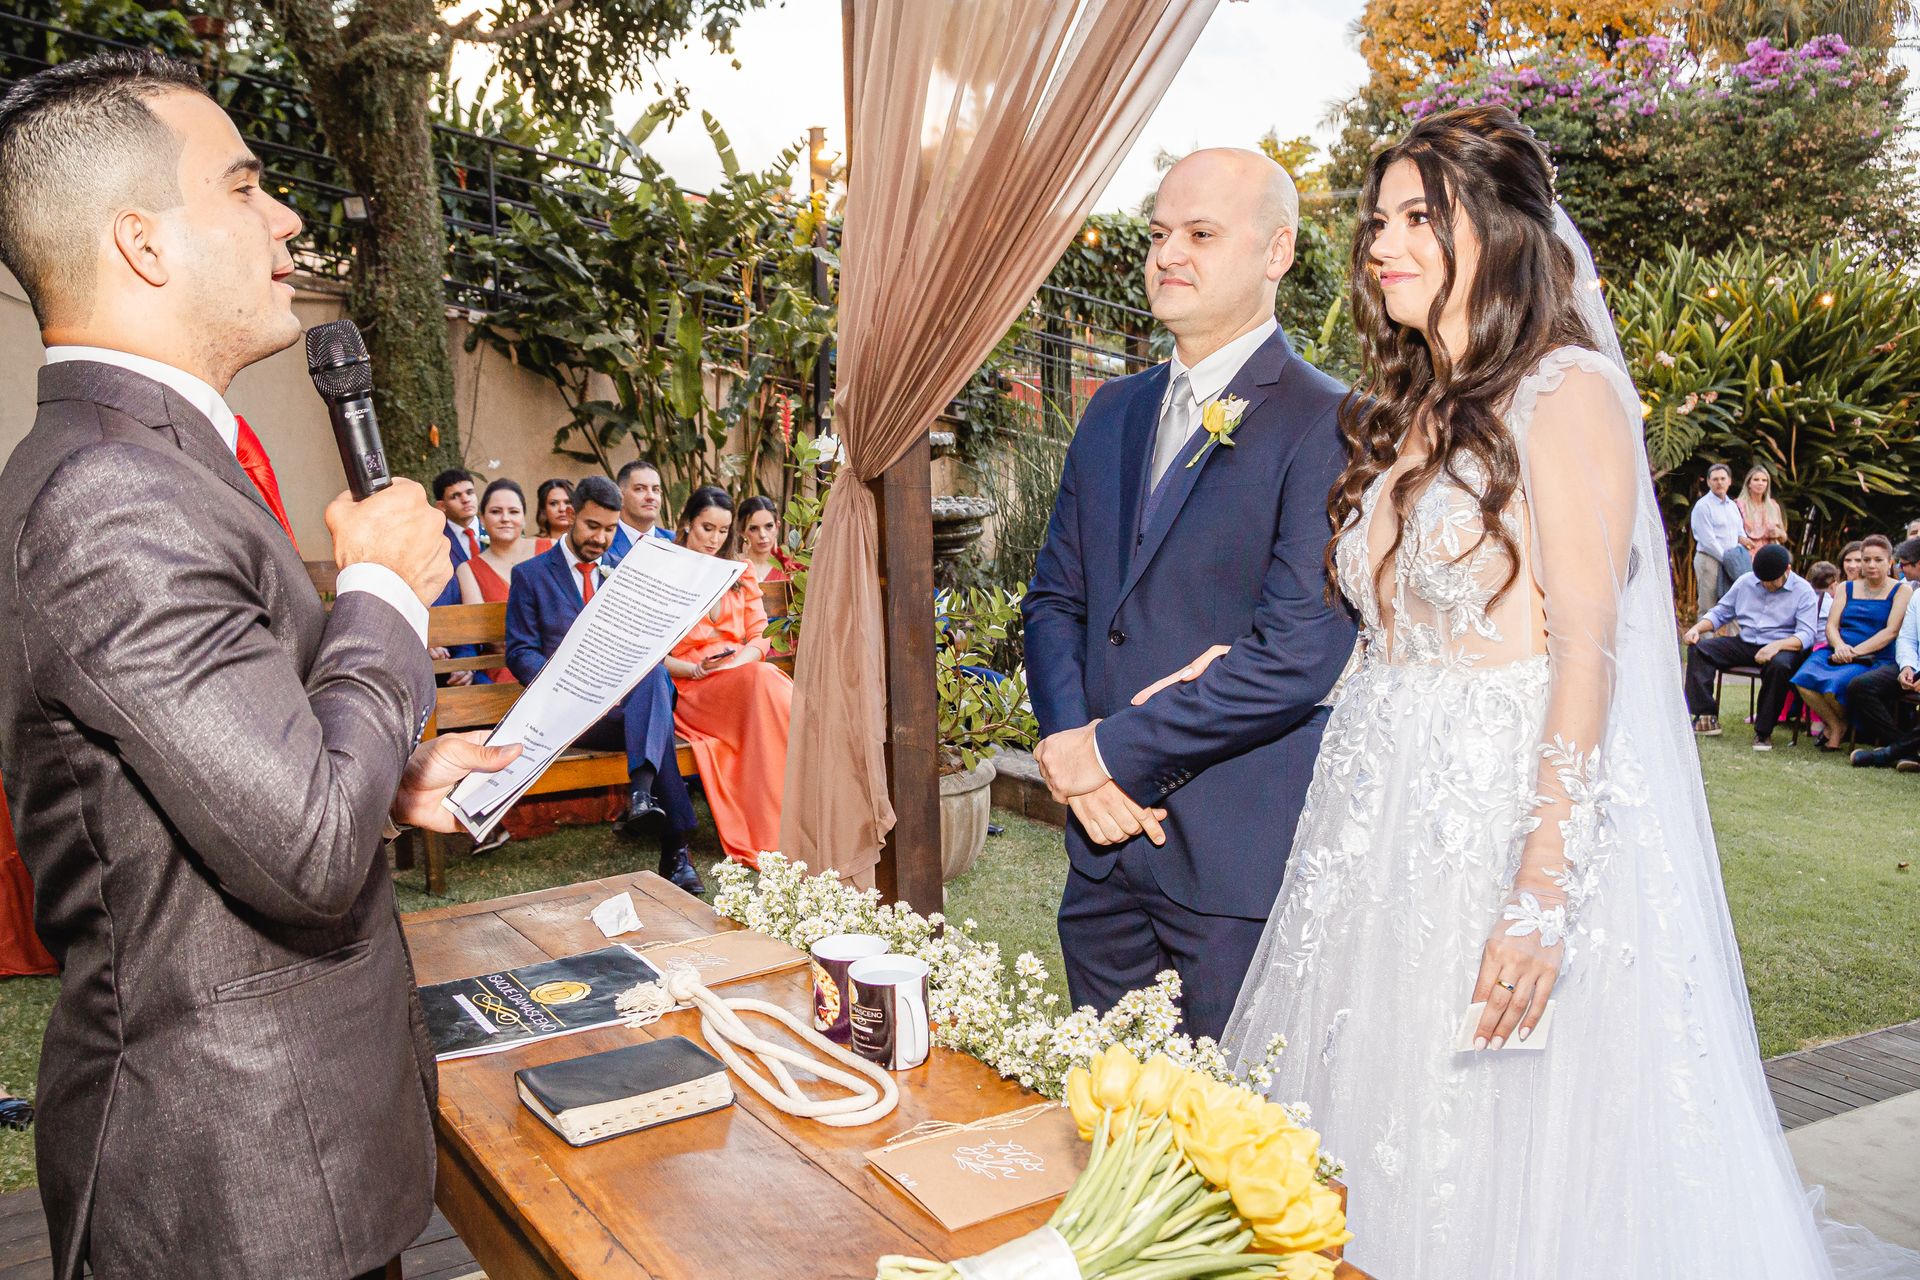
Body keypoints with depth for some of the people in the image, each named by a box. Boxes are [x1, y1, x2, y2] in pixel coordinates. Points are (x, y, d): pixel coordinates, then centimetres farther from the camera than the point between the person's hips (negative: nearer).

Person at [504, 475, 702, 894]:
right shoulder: (530, 575, 9)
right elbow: (520, 653, 3)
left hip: (627, 693, 4)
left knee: (653, 675, -35)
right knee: (656, 721, -34)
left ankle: (641, 793, -48)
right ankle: (675, 848, -37)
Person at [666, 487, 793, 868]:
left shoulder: (740, 573, 22)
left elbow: (758, 637, 15)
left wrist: (741, 661, -7)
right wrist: (697, 669, -13)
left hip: (744, 675, 4)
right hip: (691, 688, -4)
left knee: (782, 693, -33)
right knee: (762, 683, -37)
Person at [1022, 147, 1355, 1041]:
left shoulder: (1329, 424, -11)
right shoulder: (1112, 412, 12)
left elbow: (1298, 654, -19)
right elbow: (1054, 598, 12)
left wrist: (1111, 751, -14)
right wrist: (1068, 742, -6)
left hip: (1242, 860, -6)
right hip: (1104, 843, 6)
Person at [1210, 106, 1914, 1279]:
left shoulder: (1566, 393, -8)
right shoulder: (1398, 415, 14)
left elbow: (1587, 650, -16)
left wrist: (1543, 888, -21)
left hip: (1516, 811, -7)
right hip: (1388, 818, 7)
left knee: (1518, 1157, 5)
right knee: (1386, 1135, 14)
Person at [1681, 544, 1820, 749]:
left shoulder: (1803, 591, -2)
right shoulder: (1746, 582, 11)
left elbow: (1807, 634, -12)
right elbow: (1720, 613, 18)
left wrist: (1777, 645, -32)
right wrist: (1697, 628, -3)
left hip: (1782, 648, -5)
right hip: (1745, 645, 5)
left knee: (1779, 665, -40)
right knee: (1699, 648, -16)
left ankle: (1763, 731, -25)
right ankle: (1707, 718, -23)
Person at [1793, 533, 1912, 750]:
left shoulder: (1901, 590, 6)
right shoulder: (1847, 588, 18)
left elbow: (1891, 631, -6)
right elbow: (1831, 625, 9)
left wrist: (1855, 652, -17)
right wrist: (1839, 645, -15)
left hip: (1874, 658, -4)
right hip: (1837, 653, 4)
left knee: (1835, 684, -33)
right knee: (1804, 680, -28)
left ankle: (1839, 725, 1)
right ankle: (1836, 727, -4)